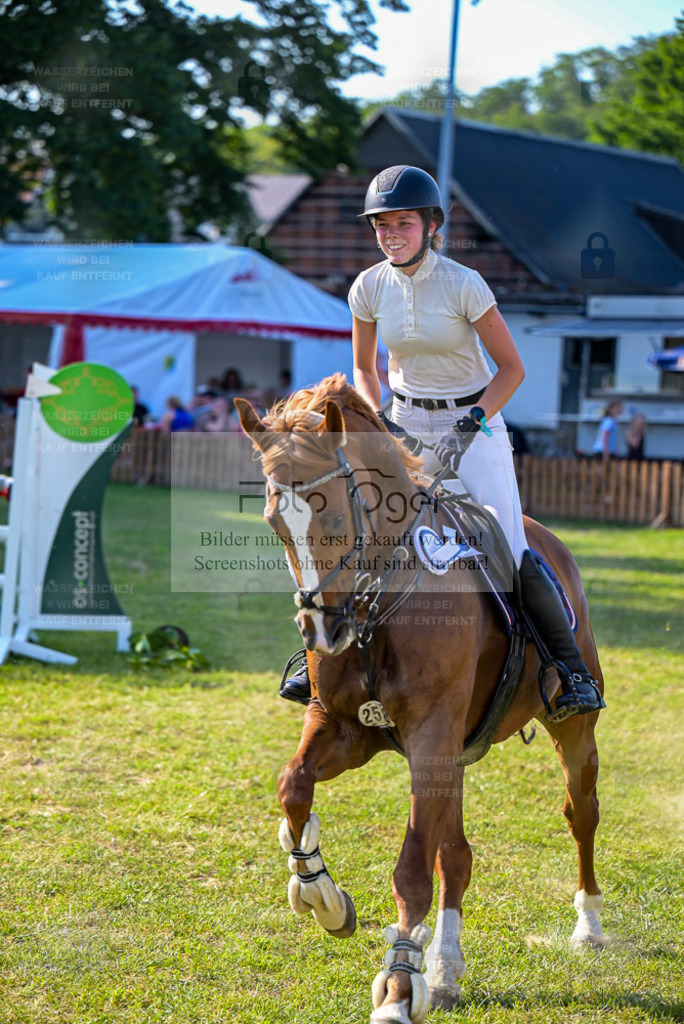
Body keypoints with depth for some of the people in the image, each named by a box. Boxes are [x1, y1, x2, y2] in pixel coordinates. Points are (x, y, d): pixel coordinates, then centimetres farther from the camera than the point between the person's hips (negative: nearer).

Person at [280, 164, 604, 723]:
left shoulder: (463, 284, -16)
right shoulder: (370, 288, -5)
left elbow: (512, 368, -11)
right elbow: (364, 369, 8)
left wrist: (468, 427, -21)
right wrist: (381, 425, -9)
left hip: (477, 421, -4)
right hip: (406, 424, 4)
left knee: (510, 553, -15)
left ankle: (572, 665, -1)